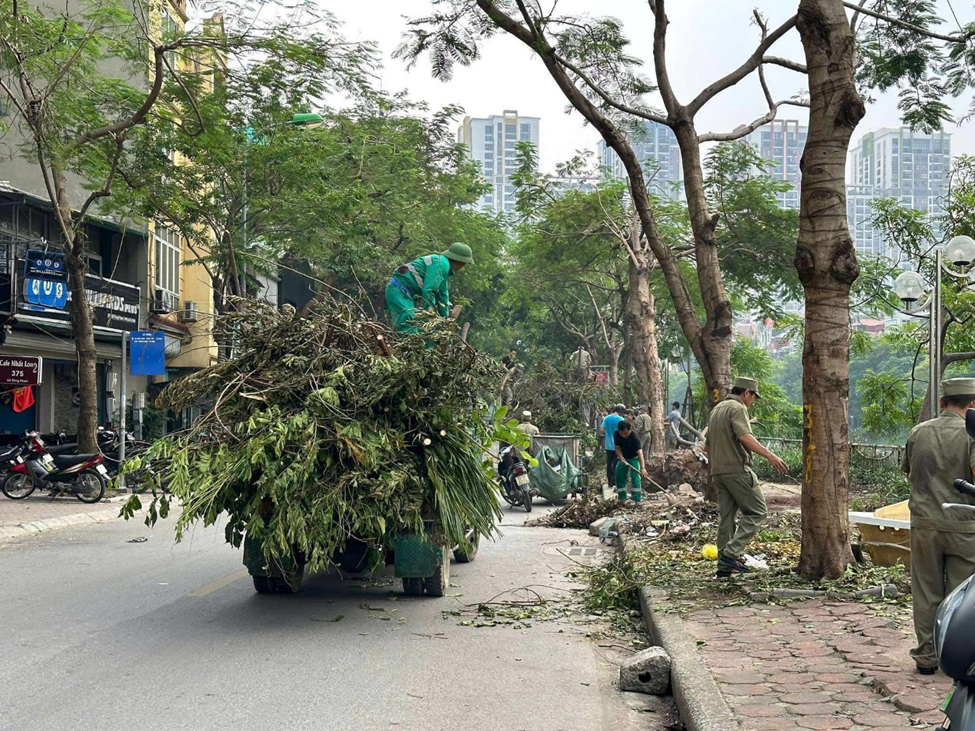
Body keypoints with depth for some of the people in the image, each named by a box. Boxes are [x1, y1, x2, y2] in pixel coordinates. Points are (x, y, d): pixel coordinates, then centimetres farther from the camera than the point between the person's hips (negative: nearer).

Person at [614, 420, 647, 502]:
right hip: (623, 458, 4)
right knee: (619, 477, 3)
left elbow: (640, 452, -41)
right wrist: (621, 458, -31)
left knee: (635, 477, -17)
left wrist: (643, 468, -51)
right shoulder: (617, 434, -21)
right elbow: (618, 448, -12)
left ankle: (637, 499, -14)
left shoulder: (635, 437, -33)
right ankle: (622, 498, 17)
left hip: (634, 458, -4)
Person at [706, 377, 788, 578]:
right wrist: (770, 456, -31)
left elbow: (708, 445, 26)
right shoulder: (738, 408, -7)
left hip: (718, 471, 9)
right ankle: (731, 553, -16)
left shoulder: (717, 409, 22)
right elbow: (745, 437, -24)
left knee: (726, 516, 10)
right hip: (737, 469, -9)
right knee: (757, 511, -5)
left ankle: (724, 565, 10)